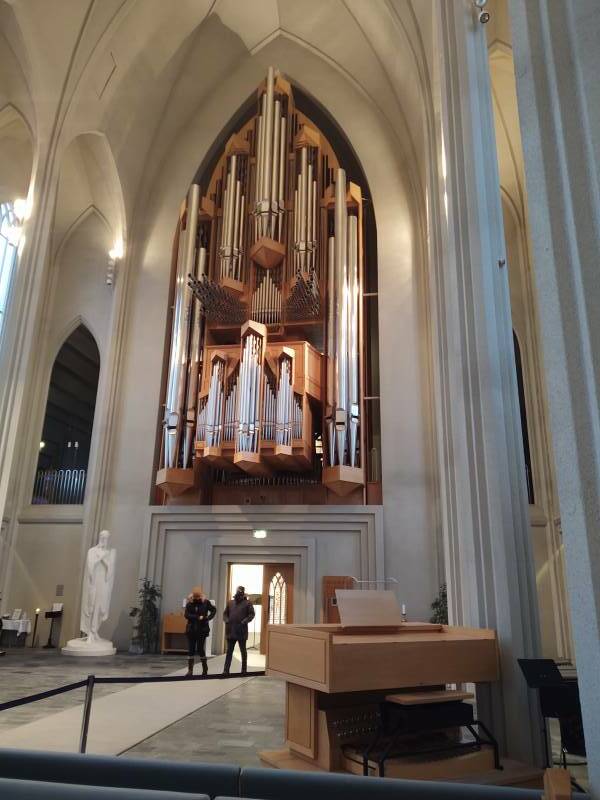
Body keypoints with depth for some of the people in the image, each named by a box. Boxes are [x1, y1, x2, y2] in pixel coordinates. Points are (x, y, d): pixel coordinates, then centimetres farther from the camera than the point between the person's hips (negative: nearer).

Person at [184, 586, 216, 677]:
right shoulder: (189, 603, 1)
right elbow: (187, 615, -10)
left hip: (202, 630, -2)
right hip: (191, 630, 2)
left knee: (200, 649, -1)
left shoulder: (205, 602, 0)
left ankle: (205, 668, 17)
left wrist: (208, 617, -6)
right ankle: (190, 670, 9)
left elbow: (214, 610, 10)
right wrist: (198, 617, -18)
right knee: (191, 650, 2)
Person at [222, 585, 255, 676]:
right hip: (231, 630, 4)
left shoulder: (247, 603, -1)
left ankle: (244, 670, 19)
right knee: (229, 651, 6)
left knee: (243, 651, 9)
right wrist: (226, 620, -3)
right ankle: (226, 670, 9)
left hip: (242, 630, -4)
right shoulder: (230, 602, 12)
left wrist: (244, 621, -18)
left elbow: (251, 614, -6)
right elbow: (225, 613, 16)